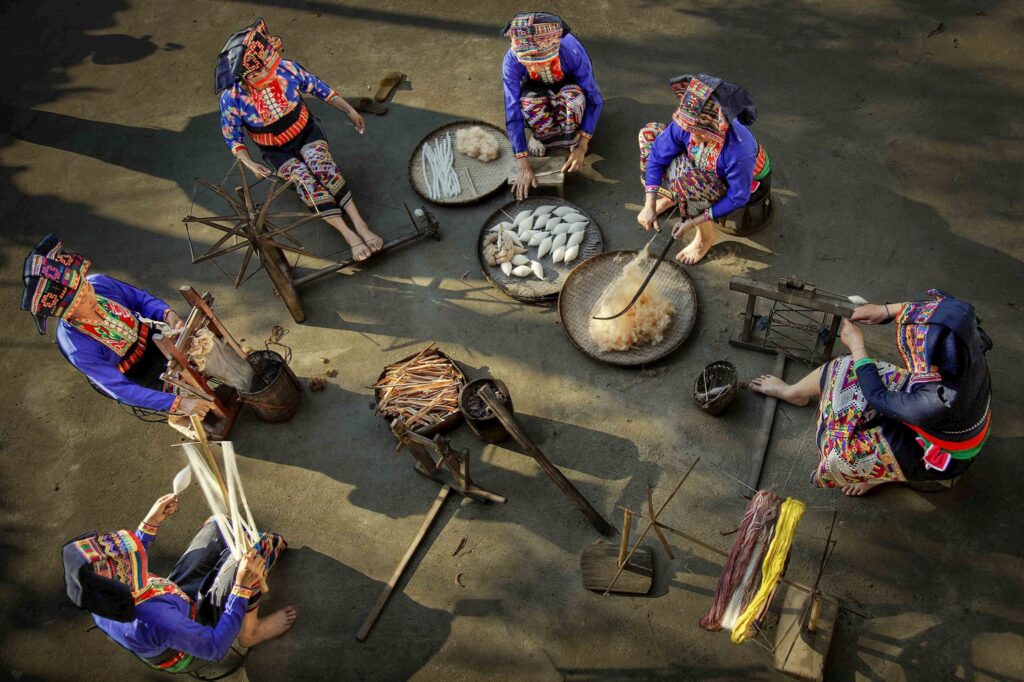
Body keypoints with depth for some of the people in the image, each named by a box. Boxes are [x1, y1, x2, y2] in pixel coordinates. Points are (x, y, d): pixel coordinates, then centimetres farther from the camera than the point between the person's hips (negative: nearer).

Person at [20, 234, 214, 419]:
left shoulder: (99, 283, -24)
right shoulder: (77, 348, -35)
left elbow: (140, 298, -5)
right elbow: (122, 390, -30)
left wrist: (167, 314, -27)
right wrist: (178, 403, -40)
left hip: (151, 337, 5)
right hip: (136, 380, -5)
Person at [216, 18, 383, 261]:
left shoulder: (287, 68, -20)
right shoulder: (232, 98, -23)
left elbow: (318, 88, -4)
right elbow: (232, 136, -9)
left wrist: (350, 111, -3)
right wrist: (250, 163, -24)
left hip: (307, 131, 1)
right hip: (277, 150, 0)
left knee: (322, 166, -30)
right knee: (304, 179, -27)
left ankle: (360, 225, -35)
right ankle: (349, 235, -32)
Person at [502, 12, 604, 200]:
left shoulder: (572, 50, -37)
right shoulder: (511, 60, -34)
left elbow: (594, 99, -28)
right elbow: (513, 113, -31)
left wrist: (582, 147, -33)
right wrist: (522, 164, -34)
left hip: (568, 86, -1)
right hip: (537, 88, 1)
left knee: (574, 99, -38)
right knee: (529, 105, -35)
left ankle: (573, 137, -6)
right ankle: (542, 136, -2)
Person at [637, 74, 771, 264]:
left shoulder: (739, 151, -41)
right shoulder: (687, 124, -28)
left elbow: (737, 198, -30)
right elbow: (657, 155, -17)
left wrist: (694, 221, -30)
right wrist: (650, 206, -23)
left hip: (747, 184, -5)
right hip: (711, 171, 6)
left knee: (683, 174, -37)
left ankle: (706, 235, -12)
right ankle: (669, 197, 11)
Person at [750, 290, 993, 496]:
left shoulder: (938, 401, -45)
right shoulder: (967, 343, -29)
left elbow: (878, 398, -27)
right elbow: (939, 306, -7)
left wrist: (856, 346, -19)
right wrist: (885, 310, -19)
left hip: (940, 451, -6)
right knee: (843, 372, 2)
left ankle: (887, 472, 21)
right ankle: (792, 392, 32)